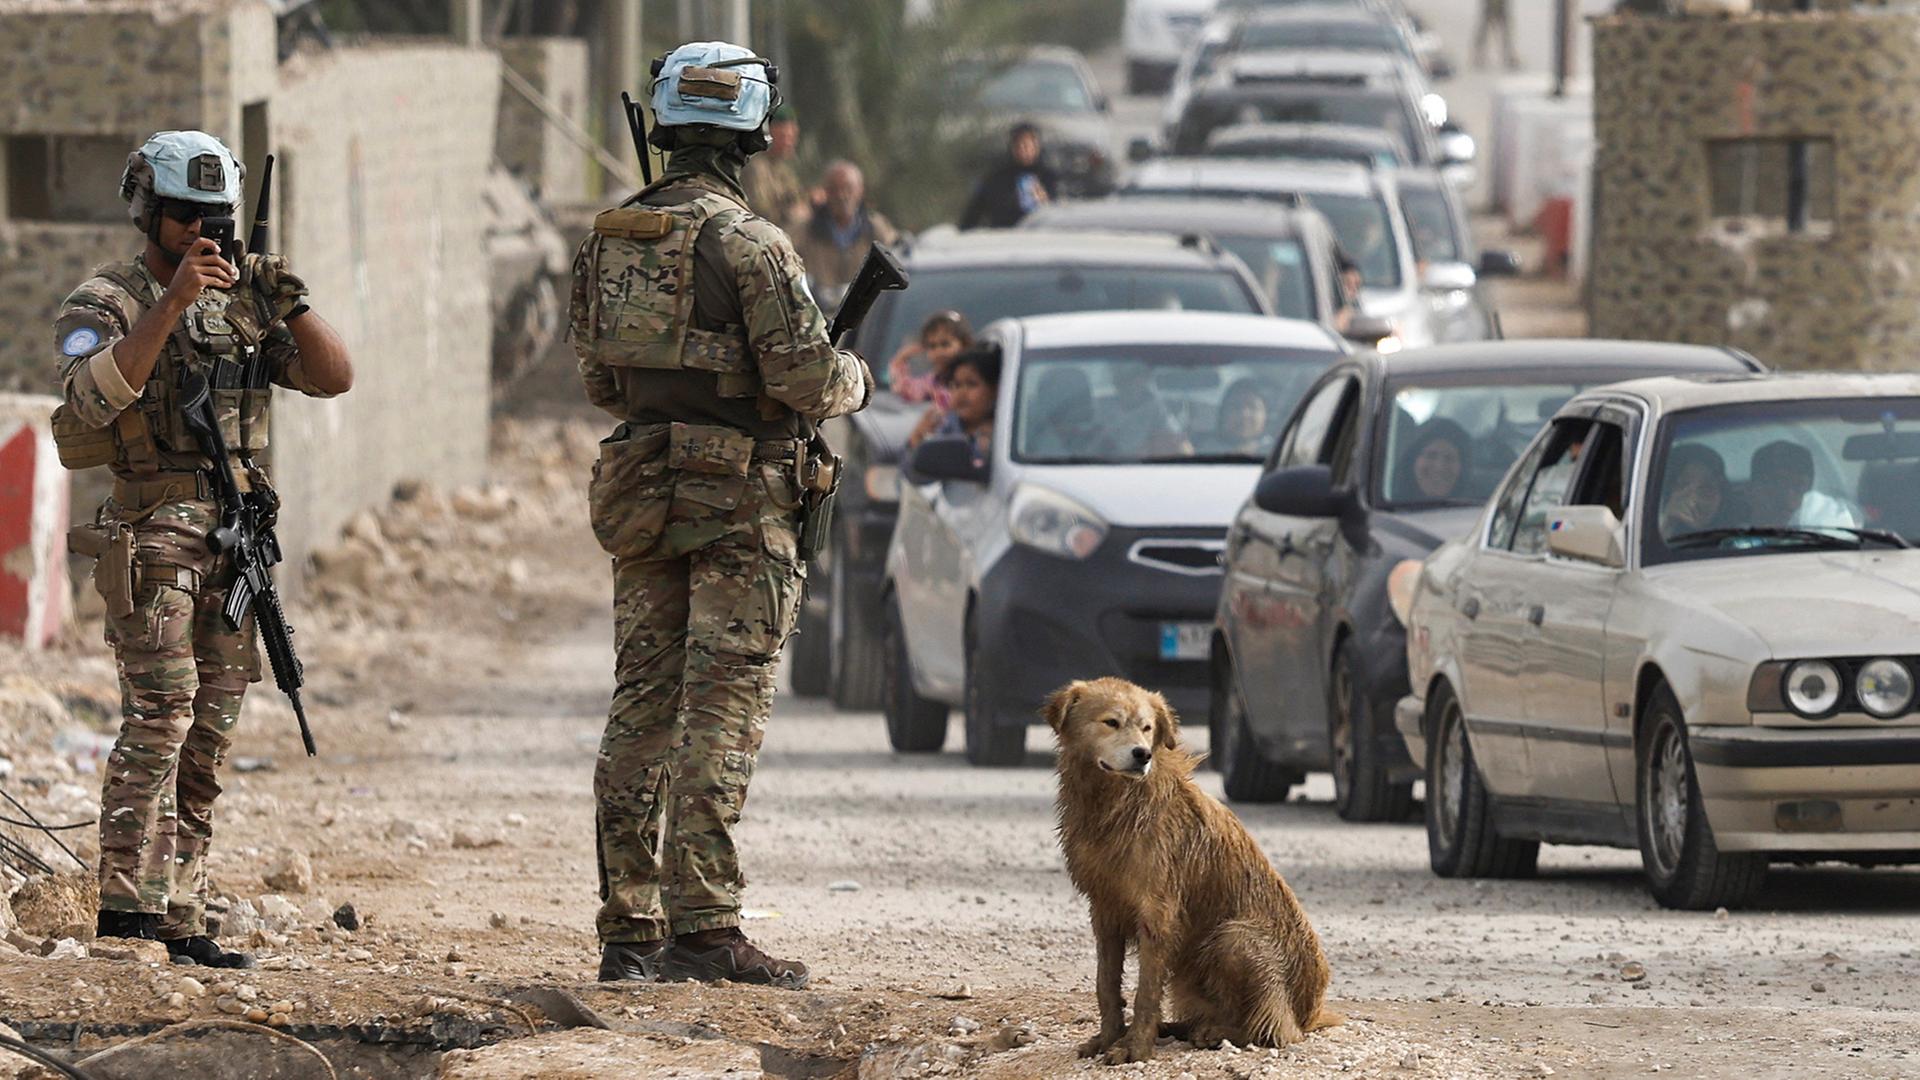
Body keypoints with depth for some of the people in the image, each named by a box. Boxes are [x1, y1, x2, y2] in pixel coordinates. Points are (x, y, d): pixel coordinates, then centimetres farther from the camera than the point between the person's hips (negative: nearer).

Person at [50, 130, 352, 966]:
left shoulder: (242, 302, 15)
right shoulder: (104, 303, -2)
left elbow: (333, 378, 7)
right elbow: (95, 396, -21)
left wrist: (292, 304, -9)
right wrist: (170, 304, -27)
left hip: (236, 536, 6)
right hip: (155, 529, -6)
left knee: (209, 736, 5)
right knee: (159, 713, -18)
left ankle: (181, 920, 6)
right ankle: (127, 898, -22)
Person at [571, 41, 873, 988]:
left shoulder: (608, 241, 7)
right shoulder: (748, 244, -14)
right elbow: (807, 379, -17)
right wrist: (854, 380, 5)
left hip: (640, 498, 6)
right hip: (739, 501, -6)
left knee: (641, 708, 10)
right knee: (721, 713, -5)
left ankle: (628, 927, 11)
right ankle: (703, 927, -9)